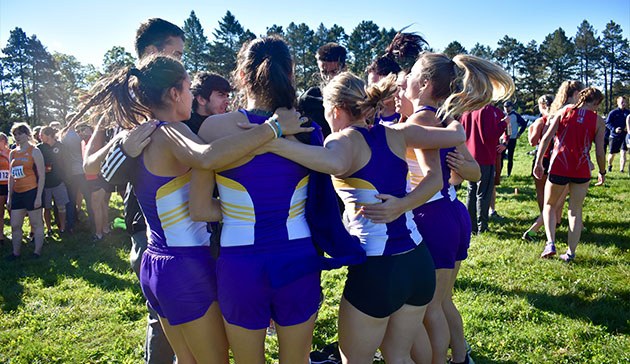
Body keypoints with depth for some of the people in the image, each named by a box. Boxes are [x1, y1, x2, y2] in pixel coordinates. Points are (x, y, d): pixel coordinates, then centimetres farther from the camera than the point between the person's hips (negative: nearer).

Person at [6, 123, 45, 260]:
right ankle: (16, 252, 21)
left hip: (31, 192, -6)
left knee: (36, 224, 3)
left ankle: (37, 251, 13)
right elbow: (11, 176, 17)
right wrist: (9, 197, 14)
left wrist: (39, 196, -13)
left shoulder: (34, 151, -5)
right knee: (15, 225, 9)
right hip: (17, 194, 6)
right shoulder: (12, 153, 13)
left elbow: (42, 175, -8)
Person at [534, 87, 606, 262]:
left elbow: (546, 138, -4)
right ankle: (571, 252, 14)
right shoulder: (598, 121, 1)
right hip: (582, 171, 0)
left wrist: (538, 163, 1)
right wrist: (602, 172, 16)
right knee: (575, 210, 13)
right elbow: (599, 152, 0)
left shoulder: (564, 111, 3)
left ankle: (551, 244, 1)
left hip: (558, 168, 0)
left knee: (549, 204, 17)